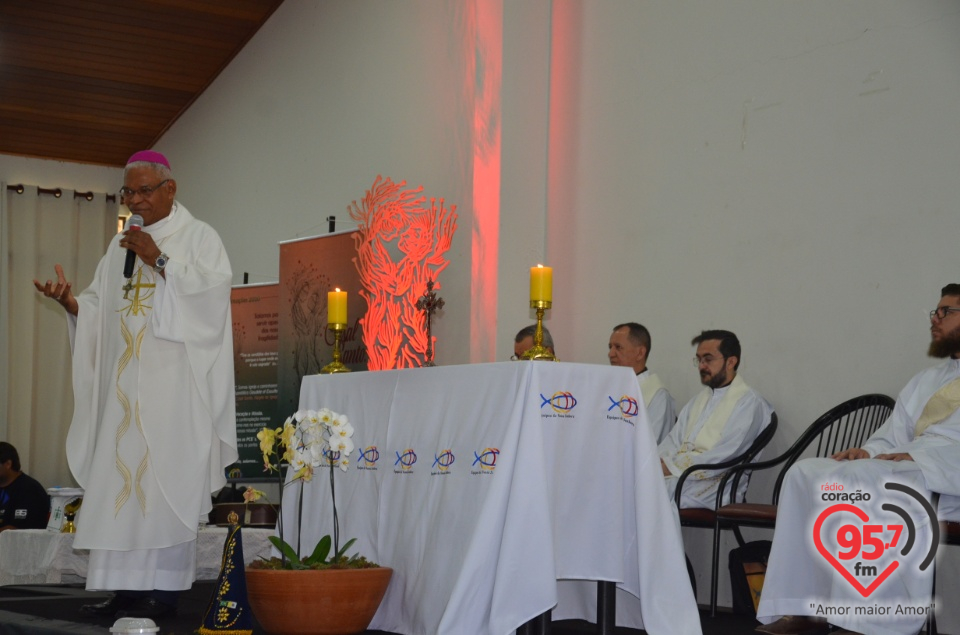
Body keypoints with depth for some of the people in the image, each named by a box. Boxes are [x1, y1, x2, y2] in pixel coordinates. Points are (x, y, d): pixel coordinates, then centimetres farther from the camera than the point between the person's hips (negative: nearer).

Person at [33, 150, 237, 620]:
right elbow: (99, 307, 17)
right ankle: (127, 588, 2)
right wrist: (72, 301, -3)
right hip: (124, 384, 6)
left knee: (164, 478, -10)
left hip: (172, 382, -6)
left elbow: (214, 286, -12)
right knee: (119, 479, 0)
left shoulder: (198, 237, 5)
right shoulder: (120, 245, 21)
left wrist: (160, 261, -17)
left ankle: (163, 589, -8)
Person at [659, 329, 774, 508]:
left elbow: (720, 457, -14)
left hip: (714, 484, -7)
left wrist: (670, 467, -17)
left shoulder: (748, 402, -3)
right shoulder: (700, 398, 23)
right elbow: (673, 442, 14)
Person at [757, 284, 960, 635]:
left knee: (864, 480, -33)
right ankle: (806, 607, -23)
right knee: (806, 471, -13)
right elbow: (890, 437, 21)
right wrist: (868, 452, -1)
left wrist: (915, 456, -21)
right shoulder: (923, 381, 28)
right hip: (905, 468, 7)